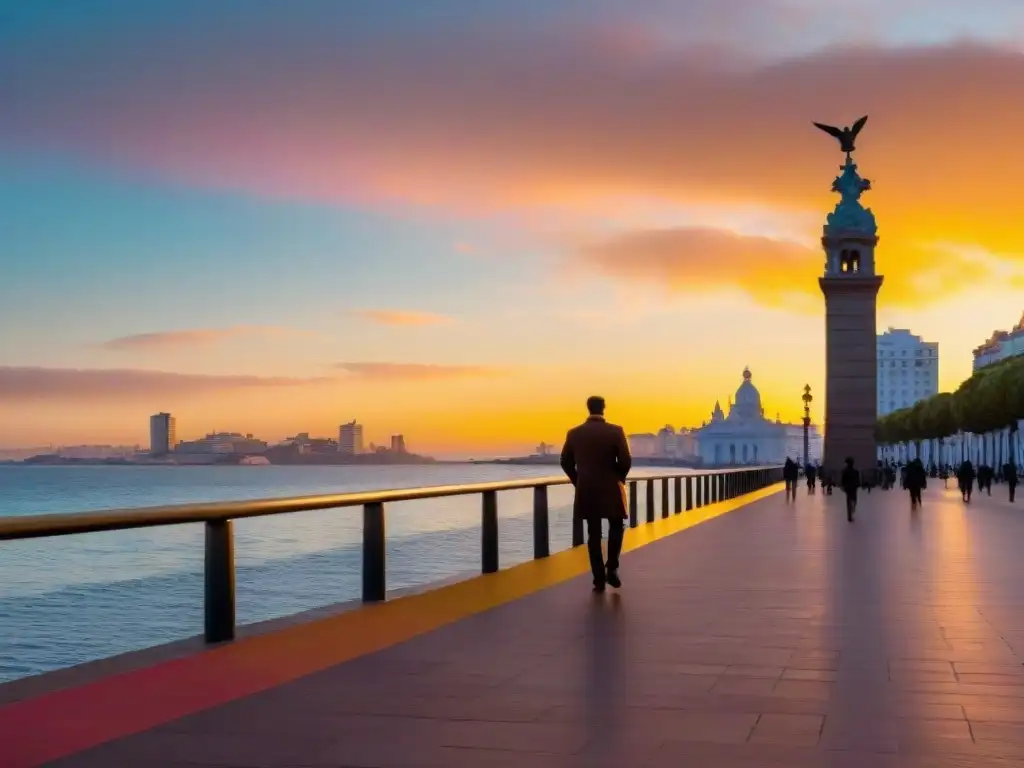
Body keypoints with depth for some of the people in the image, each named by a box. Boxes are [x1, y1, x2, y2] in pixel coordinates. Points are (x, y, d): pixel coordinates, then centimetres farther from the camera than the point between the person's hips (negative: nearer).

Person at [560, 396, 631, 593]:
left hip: (586, 491, 2)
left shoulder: (574, 433, -1)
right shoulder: (615, 431, -9)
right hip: (610, 489, -2)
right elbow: (625, 461, -11)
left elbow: (565, 462, 3)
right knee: (616, 527, 16)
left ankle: (599, 579, 6)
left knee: (593, 534, 8)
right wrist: (619, 479, 7)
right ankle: (612, 569, 2)